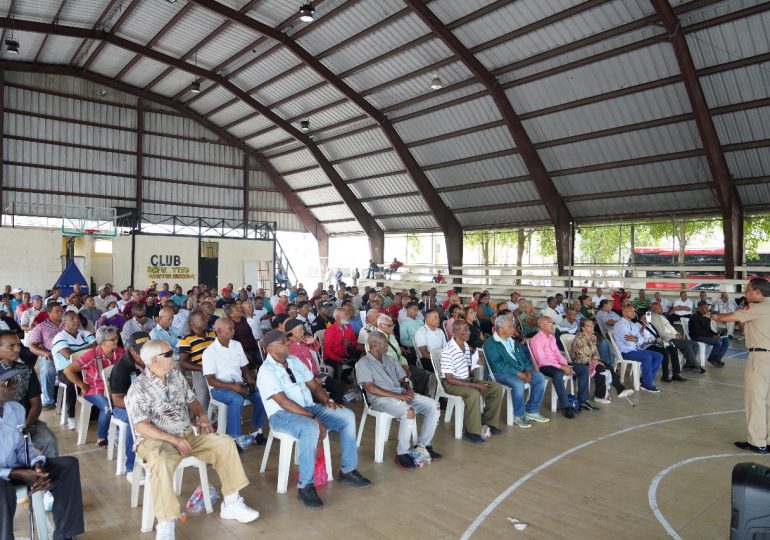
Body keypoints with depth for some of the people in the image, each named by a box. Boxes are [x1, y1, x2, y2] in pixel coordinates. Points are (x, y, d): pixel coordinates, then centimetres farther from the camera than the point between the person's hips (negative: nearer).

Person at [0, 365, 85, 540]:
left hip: (17, 468, 7)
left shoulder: (16, 408, -1)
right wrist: (20, 474, -25)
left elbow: (24, 447, 8)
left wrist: (37, 465, -13)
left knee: (68, 464, -8)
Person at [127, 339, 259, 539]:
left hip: (188, 434, 7)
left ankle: (231, 503, 0)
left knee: (225, 443, -8)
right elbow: (141, 427, -18)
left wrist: (202, 415, -4)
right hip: (155, 441, -6)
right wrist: (173, 439, -24)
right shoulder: (138, 388, -12)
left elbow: (191, 401, 18)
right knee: (162, 463, -39)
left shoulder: (177, 375, 9)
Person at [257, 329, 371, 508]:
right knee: (310, 428, -38)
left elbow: (314, 385, 14)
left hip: (309, 407, 8)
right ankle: (305, 486, -25)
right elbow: (284, 402, -22)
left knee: (347, 416, -8)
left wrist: (327, 401, -6)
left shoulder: (294, 361, 10)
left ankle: (347, 471, 3)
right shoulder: (266, 371, -13)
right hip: (282, 415, -7)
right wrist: (314, 418, -25)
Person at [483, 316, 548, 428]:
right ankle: (518, 416, -14)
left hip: (521, 370, 8)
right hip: (501, 373, -8)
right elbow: (498, 365, -19)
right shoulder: (490, 344, -9)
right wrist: (517, 373, -23)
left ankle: (532, 411, 2)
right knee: (518, 384, -34)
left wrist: (528, 370, -5)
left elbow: (524, 356, 17)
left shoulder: (513, 341, 17)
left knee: (540, 378, -9)